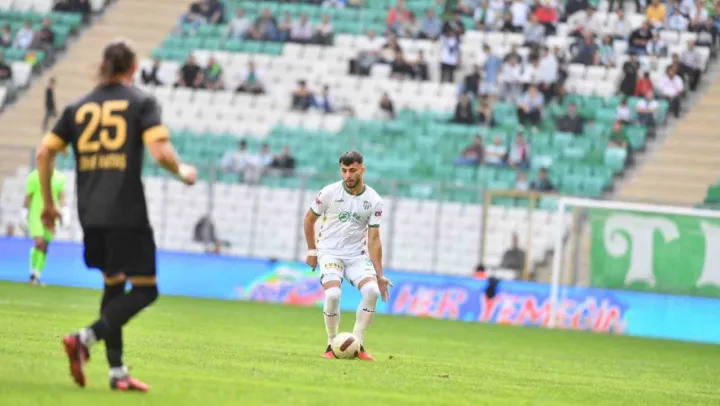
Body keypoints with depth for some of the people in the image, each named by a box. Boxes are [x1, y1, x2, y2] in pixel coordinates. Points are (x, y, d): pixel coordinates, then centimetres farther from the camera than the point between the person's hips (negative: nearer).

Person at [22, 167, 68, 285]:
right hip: (36, 214, -4)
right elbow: (28, 196, -2)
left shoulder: (59, 177, 8)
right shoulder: (34, 176, -4)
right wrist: (25, 213, -2)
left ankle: (37, 276, 14)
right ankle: (33, 271, -2)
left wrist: (65, 211, 1)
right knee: (39, 242, -18)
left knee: (44, 247, 5)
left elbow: (61, 196, 12)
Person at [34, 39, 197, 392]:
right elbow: (160, 152, -13)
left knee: (114, 284, 18)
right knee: (144, 289, 1)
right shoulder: (141, 102, 0)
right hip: (126, 212, -6)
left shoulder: (78, 107, 13)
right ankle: (85, 338, -19)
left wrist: (48, 203, 19)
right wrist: (183, 172, 7)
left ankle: (117, 371, 14)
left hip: (90, 213, 6)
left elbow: (44, 153, 9)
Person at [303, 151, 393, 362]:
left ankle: (357, 345, -12)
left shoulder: (374, 201, -4)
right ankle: (332, 344, -7)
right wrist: (312, 250, 7)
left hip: (357, 255, 2)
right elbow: (310, 219, 8)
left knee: (372, 291, -24)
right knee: (333, 294, -28)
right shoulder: (329, 192, -7)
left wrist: (379, 275, -4)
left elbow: (373, 239, -1)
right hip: (330, 253, -2)